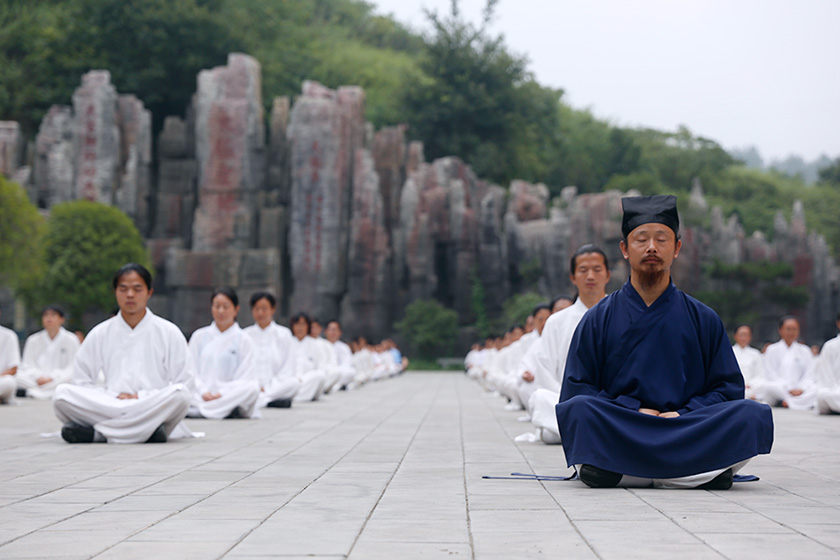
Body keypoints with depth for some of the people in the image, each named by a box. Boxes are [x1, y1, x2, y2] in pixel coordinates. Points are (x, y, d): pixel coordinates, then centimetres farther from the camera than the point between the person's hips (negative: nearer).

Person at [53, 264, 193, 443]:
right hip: (110, 404, 1)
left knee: (178, 395, -35)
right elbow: (81, 381, 13)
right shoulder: (100, 334, 13)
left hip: (154, 405, -1)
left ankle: (97, 432, -28)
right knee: (62, 393, -23)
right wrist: (115, 395, -5)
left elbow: (184, 383, 3)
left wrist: (142, 396, -9)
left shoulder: (169, 332, 7)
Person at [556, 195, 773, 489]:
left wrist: (684, 415, -9)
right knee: (578, 409, -32)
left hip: (687, 428, 2)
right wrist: (633, 412, -10)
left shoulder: (704, 320, 13)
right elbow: (576, 389, 5)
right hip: (619, 430, -1)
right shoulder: (598, 319, 10)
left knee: (754, 414, -26)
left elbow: (728, 387, 10)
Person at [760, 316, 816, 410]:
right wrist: (789, 389, -15)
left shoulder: (804, 351, 15)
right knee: (767, 386, -36)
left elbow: (809, 375, 8)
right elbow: (771, 375, -3)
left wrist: (800, 389, -12)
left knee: (816, 388, -27)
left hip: (799, 389, 3)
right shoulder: (772, 350, 7)